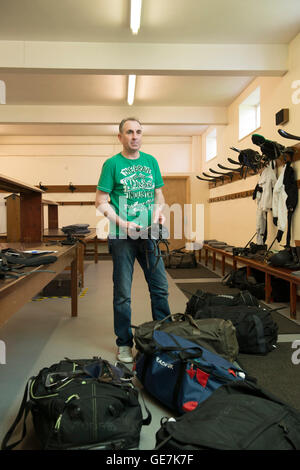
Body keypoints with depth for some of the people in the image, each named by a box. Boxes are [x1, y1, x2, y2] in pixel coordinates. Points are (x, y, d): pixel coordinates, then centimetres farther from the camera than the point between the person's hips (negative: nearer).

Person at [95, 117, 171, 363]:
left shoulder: (151, 161, 12)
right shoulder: (112, 163, -1)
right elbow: (101, 202, -3)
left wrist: (158, 211, -3)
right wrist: (122, 223, -15)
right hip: (122, 237, -4)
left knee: (160, 287, 8)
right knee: (123, 293, 5)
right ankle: (124, 344, 20)